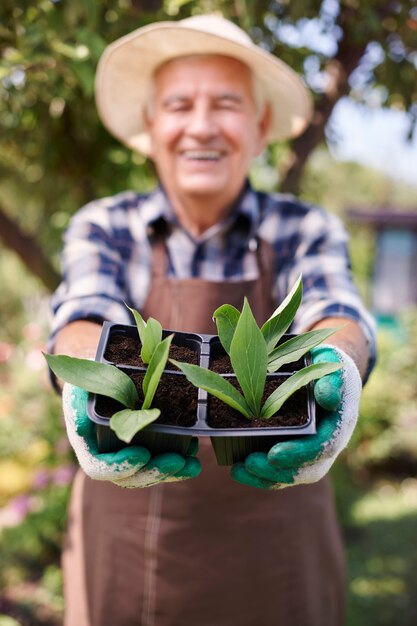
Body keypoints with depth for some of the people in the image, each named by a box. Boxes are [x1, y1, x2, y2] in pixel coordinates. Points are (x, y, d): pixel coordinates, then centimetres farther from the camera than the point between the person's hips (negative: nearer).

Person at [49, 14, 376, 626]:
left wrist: (336, 365, -44)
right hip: (126, 547, 0)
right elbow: (84, 317, -19)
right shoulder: (103, 227, -2)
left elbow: (338, 316, -20)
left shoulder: (306, 231, -3)